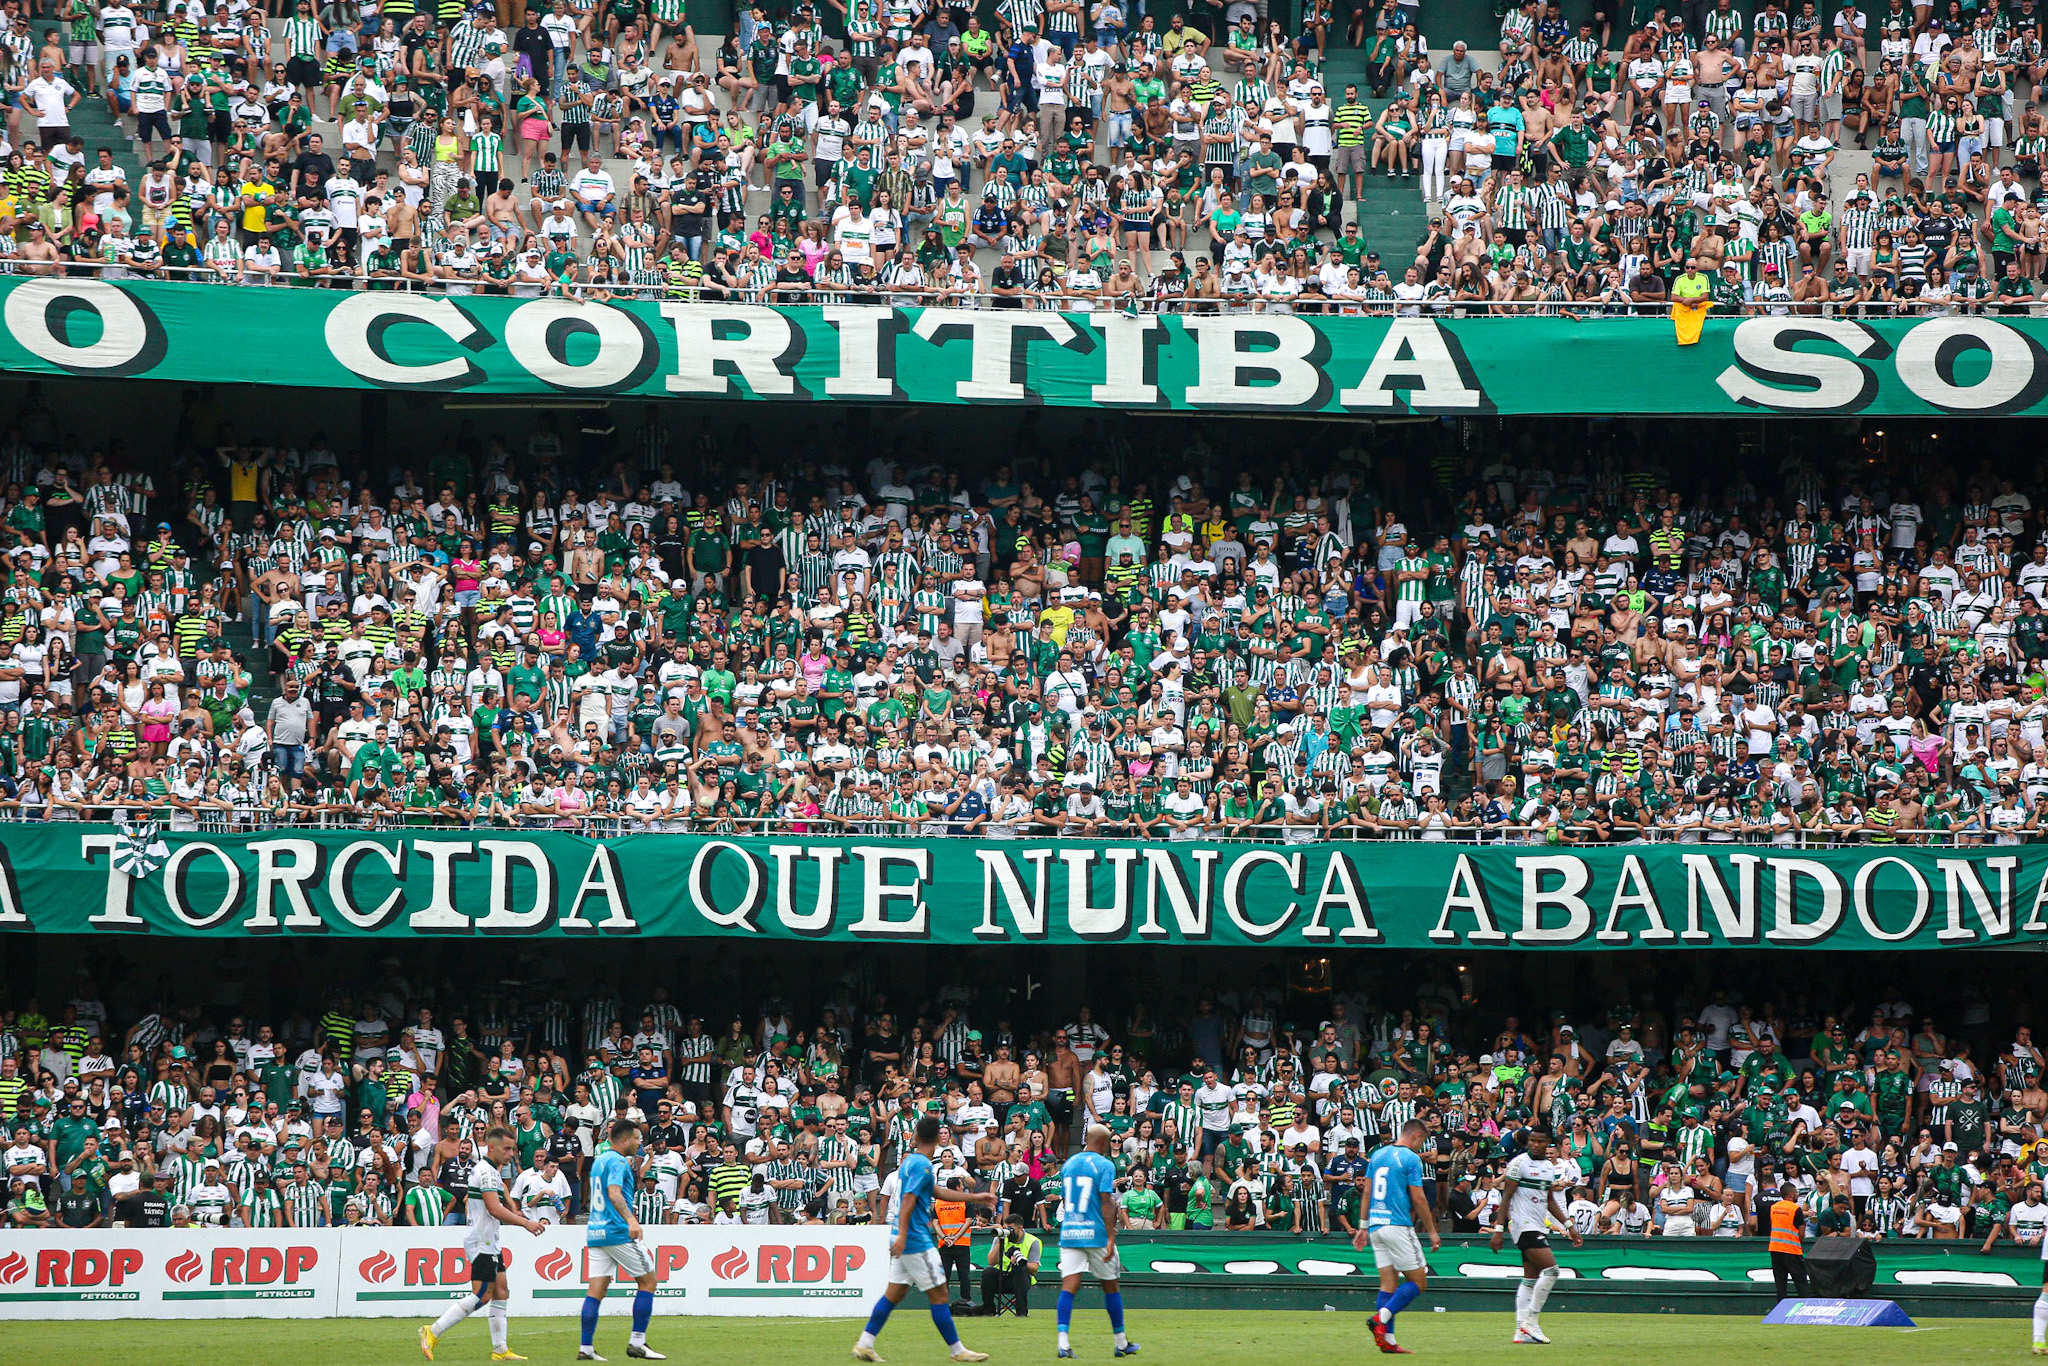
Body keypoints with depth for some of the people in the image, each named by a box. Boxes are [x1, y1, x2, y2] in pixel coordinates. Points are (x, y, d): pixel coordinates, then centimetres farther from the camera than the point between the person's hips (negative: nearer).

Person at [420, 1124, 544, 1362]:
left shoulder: (491, 1170, 17)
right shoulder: (486, 1171, -16)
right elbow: (494, 1209, -24)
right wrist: (526, 1223, -22)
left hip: (490, 1241, 11)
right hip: (482, 1241, -11)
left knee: (501, 1291, 8)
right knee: (481, 1296, -11)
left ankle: (500, 1350, 7)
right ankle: (432, 1332, -9)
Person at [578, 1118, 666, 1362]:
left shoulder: (599, 1160, 17)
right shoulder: (618, 1161, -11)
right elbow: (614, 1192, -27)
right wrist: (631, 1219, -38)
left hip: (596, 1232, 9)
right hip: (618, 1232, -9)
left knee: (596, 1289, 4)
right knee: (648, 1281, 2)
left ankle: (585, 1348, -3)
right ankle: (637, 1342, -3)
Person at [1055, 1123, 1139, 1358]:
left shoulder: (1068, 1164, 12)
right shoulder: (1105, 1165, -6)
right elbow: (1106, 1202, -14)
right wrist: (1111, 1237, -16)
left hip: (1068, 1233, 4)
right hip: (1096, 1233, -4)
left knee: (1068, 1287, -4)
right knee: (1111, 1286, 10)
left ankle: (1063, 1341, -21)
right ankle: (1121, 1343, 19)